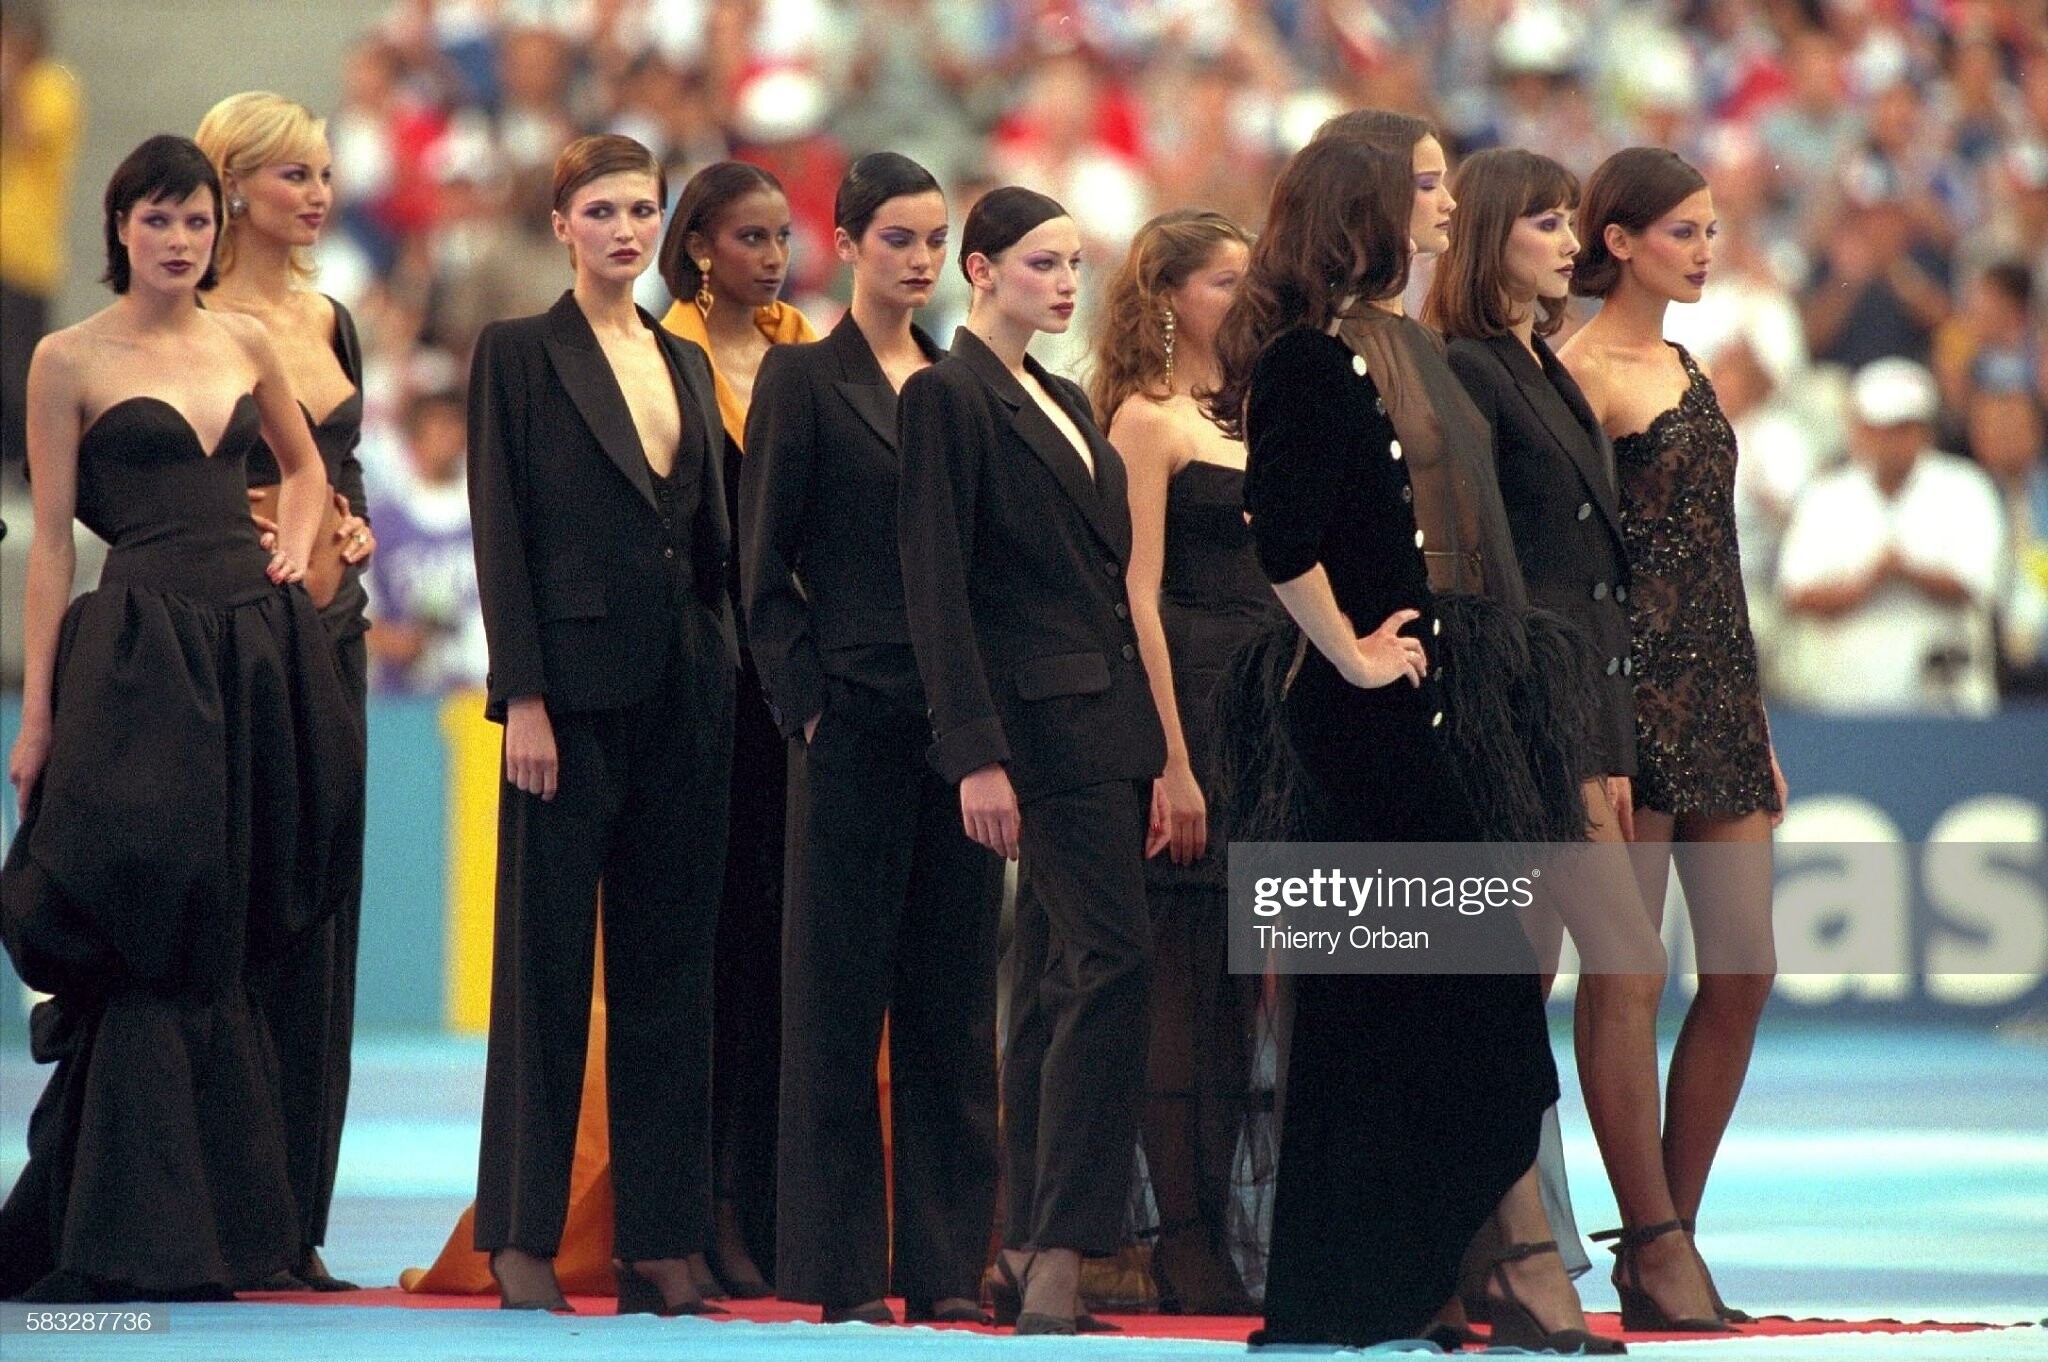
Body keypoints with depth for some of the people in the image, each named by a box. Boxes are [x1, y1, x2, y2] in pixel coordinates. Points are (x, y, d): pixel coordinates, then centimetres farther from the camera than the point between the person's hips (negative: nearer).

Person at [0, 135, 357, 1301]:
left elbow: (305, 465, 29)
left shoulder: (247, 344, 12)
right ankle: (123, 1238, -1)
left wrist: (293, 548, 8)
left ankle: (216, 1226, 13)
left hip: (260, 650, 5)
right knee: (148, 947, -6)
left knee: (226, 942, 7)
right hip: (142, 658, -5)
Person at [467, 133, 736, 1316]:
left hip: (686, 689, 5)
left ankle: (661, 1239, 7)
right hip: (576, 681, -5)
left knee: (671, 962, 5)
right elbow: (502, 531, -6)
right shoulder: (521, 355, -1)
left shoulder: (687, 365, 15)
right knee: (550, 960, -1)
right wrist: (522, 697, -14)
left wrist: (726, 669, 8)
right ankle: (524, 1236, 3)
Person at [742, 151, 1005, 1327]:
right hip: (856, 721, -4)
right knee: (842, 985, 0)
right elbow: (767, 568, -2)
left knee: (954, 989, 5)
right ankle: (841, 1264, 3)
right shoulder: (804, 380, 0)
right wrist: (807, 701, -9)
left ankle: (947, 1260, 8)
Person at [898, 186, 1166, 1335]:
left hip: (1109, 719, 9)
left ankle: (1029, 1254, 9)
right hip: (1039, 718, -9)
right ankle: (1061, 1249, -18)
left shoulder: (1069, 407, 19)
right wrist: (978, 757, -18)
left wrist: (1150, 745, 18)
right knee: (1114, 956, -17)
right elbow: (937, 585, -12)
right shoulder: (949, 397, -7)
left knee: (1061, 984, 7)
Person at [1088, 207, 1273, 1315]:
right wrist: (1172, 764, -18)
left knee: (1239, 983, 7)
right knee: (1187, 982, -6)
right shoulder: (1147, 419, -6)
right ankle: (1188, 1252, -4)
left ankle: (1222, 1236, 10)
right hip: (1191, 706, -8)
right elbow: (1138, 599, -12)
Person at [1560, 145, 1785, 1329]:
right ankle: (1654, 1252, -2)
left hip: (1716, 691, 9)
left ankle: (1673, 1238, 10)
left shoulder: (1685, 372, 19)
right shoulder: (1584, 373, -6)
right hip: (1633, 686, -9)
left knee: (1744, 974, 4)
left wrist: (1759, 729, 20)